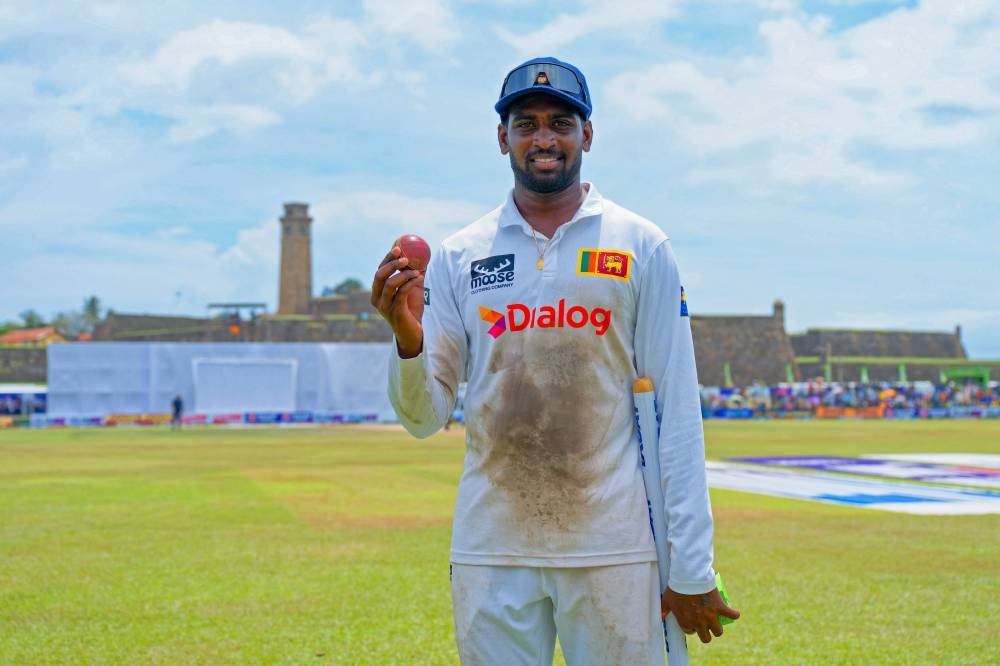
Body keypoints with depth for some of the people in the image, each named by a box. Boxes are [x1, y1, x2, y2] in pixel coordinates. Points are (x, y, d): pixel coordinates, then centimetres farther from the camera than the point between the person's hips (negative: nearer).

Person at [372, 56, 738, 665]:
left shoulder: (642, 247, 2)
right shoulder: (459, 256, 7)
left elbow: (677, 408, -1)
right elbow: (425, 418, 5)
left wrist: (691, 569, -5)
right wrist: (408, 340, -16)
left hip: (613, 551, -1)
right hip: (490, 553, 2)